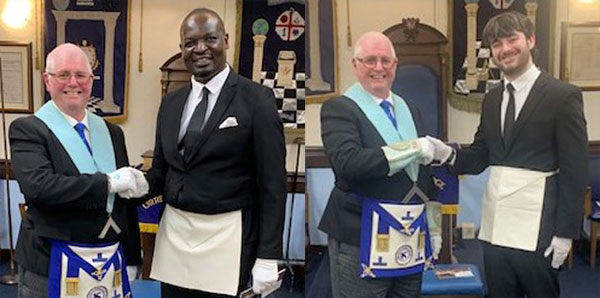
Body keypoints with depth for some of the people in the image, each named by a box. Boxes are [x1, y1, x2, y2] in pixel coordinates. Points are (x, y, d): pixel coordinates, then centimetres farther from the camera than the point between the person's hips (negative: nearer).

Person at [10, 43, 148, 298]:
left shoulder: (111, 132, 11)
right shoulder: (27, 130, -5)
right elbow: (37, 186, -21)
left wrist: (131, 257, 14)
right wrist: (109, 182, -19)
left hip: (112, 263, 5)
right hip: (51, 264, -5)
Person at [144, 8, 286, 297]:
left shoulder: (257, 98, -7)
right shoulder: (170, 102, 10)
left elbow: (272, 182, -8)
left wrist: (267, 256, -11)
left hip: (226, 239, -5)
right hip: (173, 234, 5)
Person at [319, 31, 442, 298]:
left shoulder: (409, 111, 15)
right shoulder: (339, 109, -6)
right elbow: (347, 162, -23)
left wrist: (434, 227, 15)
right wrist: (414, 148, -19)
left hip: (411, 236, 7)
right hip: (362, 238, -6)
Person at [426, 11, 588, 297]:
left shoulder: (563, 95, -6)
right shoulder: (492, 99, 12)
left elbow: (575, 171, -8)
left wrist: (565, 232, -10)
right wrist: (448, 154, -9)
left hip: (536, 230, -5)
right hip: (495, 228, 6)